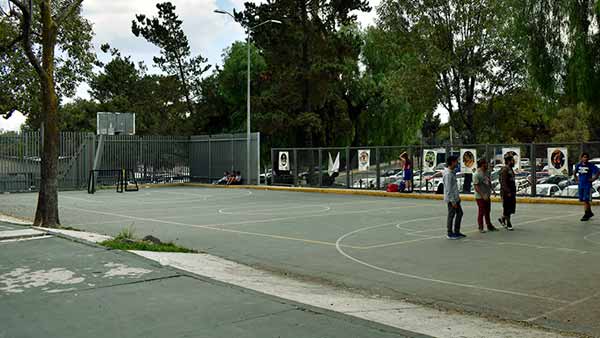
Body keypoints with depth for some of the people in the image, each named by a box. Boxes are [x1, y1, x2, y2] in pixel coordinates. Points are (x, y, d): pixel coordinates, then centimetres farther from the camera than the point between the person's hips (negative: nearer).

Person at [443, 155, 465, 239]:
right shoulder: (448, 174, -21)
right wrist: (452, 201, -22)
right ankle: (450, 234, 9)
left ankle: (457, 232, 24)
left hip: (455, 197, 10)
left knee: (459, 213, 15)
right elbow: (448, 189, -22)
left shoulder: (452, 172, 10)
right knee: (451, 215, -1)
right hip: (451, 198, -10)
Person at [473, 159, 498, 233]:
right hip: (480, 197, -8)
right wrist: (483, 196, -23)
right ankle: (481, 228, 12)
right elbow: (476, 187, -20)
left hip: (487, 196, 8)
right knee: (481, 212, 1)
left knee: (487, 211, 18)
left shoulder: (487, 172, 6)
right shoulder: (477, 174, -18)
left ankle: (489, 226, 29)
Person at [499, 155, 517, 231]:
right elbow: (503, 182, -21)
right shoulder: (504, 170, -15)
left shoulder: (510, 169, 15)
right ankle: (508, 224, 8)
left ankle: (502, 219, 28)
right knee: (507, 209, -1)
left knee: (512, 208, 12)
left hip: (511, 192, 10)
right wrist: (508, 192, -23)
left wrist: (514, 191, 18)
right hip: (506, 193, -10)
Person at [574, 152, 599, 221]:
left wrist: (593, 179, -10)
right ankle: (590, 212, 26)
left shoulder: (591, 166, -8)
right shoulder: (578, 165, 6)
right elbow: (575, 172, 23)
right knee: (583, 200, 11)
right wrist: (576, 179, 15)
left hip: (588, 185, -5)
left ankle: (586, 214, -1)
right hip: (580, 185, 5)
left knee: (586, 200, -7)